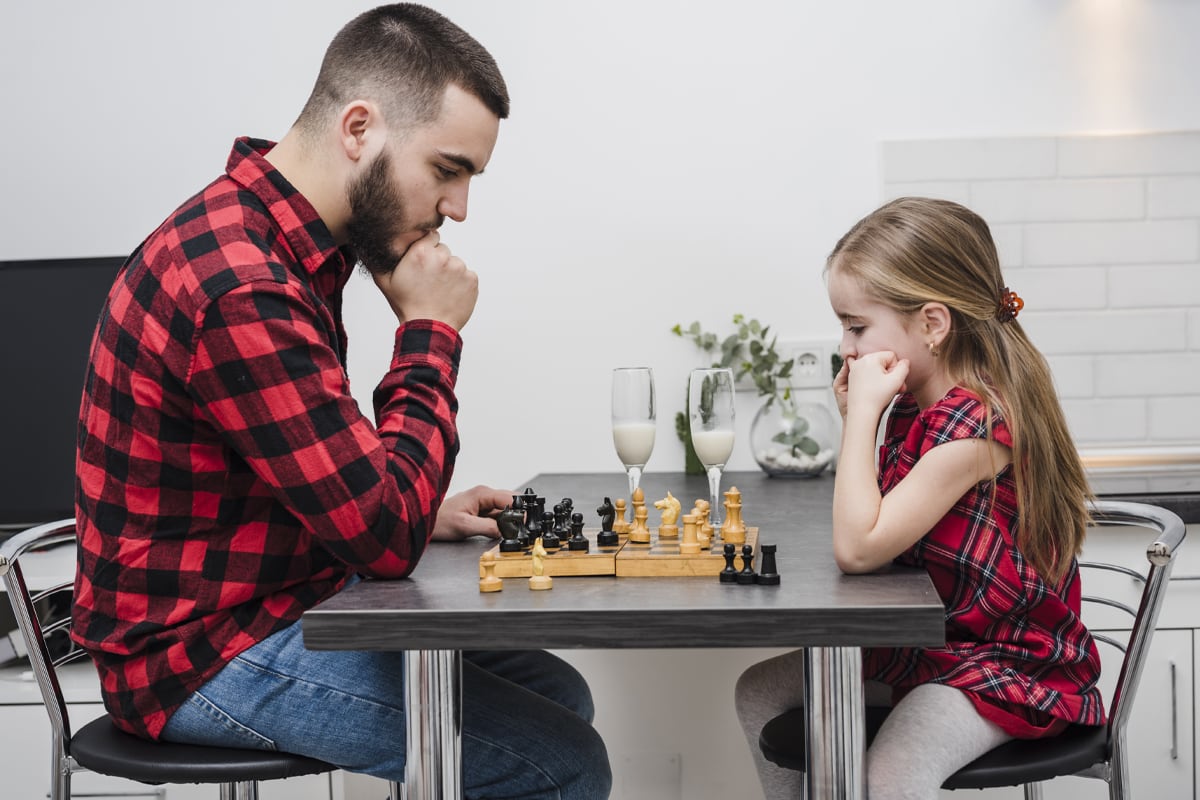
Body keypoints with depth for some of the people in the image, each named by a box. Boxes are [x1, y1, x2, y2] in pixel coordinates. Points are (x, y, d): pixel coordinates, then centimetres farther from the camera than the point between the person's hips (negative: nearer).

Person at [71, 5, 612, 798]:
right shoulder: (243, 291, -28)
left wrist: (419, 514, 4)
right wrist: (430, 332, -15)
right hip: (207, 652, -10)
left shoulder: (282, 237, 6)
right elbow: (386, 536, -24)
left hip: (278, 604, 10)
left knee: (558, 694, 11)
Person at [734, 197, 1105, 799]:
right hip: (924, 644, 9)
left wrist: (864, 409, -25)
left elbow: (857, 549, -29)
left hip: (1010, 665, -9)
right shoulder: (913, 404, 1)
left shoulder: (978, 420, -26)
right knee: (759, 692, 8)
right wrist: (856, 416, -6)